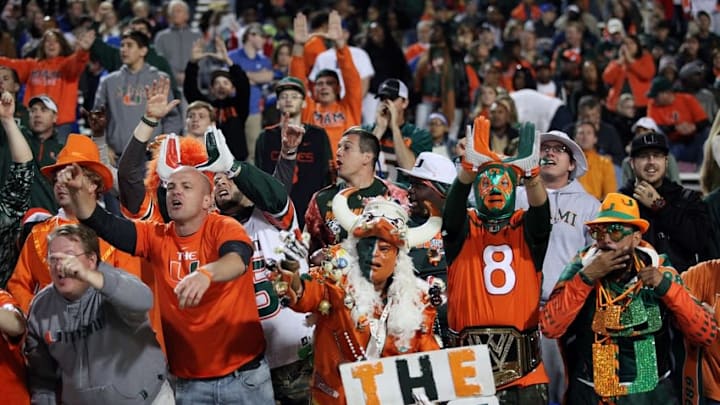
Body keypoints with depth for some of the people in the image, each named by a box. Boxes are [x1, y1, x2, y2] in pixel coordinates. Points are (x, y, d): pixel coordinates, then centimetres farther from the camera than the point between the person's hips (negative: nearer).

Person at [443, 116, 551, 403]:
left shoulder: (525, 227, 10)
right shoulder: (463, 228, 9)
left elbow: (541, 212, -11)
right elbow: (454, 204, -12)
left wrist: (531, 172, -32)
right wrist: (470, 165, -31)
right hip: (470, 356, 0)